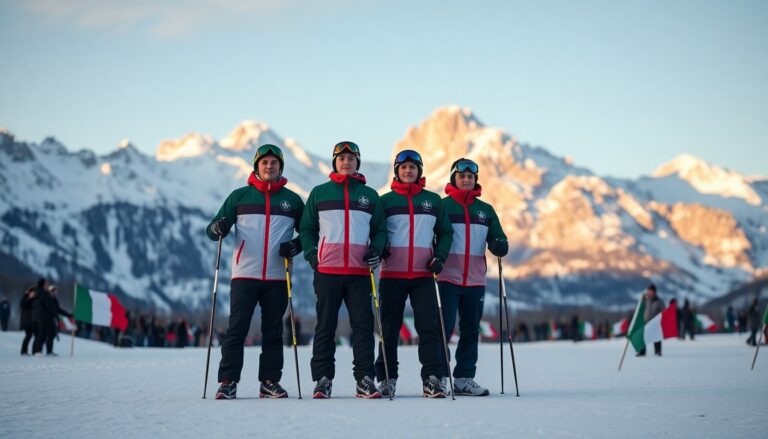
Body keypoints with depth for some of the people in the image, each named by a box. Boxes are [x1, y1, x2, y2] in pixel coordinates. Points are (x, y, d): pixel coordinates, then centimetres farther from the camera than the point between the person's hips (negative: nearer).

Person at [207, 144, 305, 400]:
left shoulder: (292, 200, 11)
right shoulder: (239, 196, 8)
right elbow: (214, 229, 6)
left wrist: (296, 246, -3)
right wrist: (218, 228, -18)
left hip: (277, 277, 2)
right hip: (244, 274, -1)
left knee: (273, 331, 5)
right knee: (237, 329, -6)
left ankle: (270, 381, 11)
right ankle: (228, 382, -5)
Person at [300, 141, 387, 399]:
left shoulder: (369, 195, 14)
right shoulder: (319, 193, 10)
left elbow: (380, 230, 17)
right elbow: (307, 228, 12)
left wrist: (376, 249, -2)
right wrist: (311, 254, -3)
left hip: (360, 271, 1)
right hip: (327, 271, -1)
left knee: (363, 325, -3)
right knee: (325, 326, 2)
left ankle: (364, 380, 0)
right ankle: (322, 379, 6)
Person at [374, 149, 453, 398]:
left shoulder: (433, 201, 11)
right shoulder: (385, 201, 7)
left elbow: (445, 232, 17)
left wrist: (440, 256, 1)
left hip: (424, 275, 1)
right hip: (392, 274, -1)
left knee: (429, 327, -7)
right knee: (389, 328, 3)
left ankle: (433, 379, -6)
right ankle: (386, 379, 10)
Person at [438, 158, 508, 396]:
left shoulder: (486, 210, 14)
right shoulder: (441, 206, 2)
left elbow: (497, 238, 15)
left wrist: (499, 245, -9)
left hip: (475, 280, 5)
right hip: (447, 278, -5)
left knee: (471, 330, 8)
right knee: (443, 328, -8)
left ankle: (464, 379, 15)